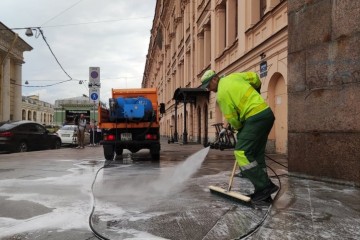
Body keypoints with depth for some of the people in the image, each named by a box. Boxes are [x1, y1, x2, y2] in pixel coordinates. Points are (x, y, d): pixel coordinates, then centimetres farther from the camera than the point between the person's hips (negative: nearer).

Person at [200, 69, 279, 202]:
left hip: (255, 118, -9)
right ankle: (263, 191, 13)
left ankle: (265, 186, -11)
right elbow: (254, 77, 15)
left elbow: (232, 118, -6)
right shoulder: (234, 76, 13)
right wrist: (255, 92, 32)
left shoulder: (221, 94, -9)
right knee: (256, 153, 11)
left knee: (242, 153, -10)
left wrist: (240, 129, 13)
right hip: (267, 112, 9)